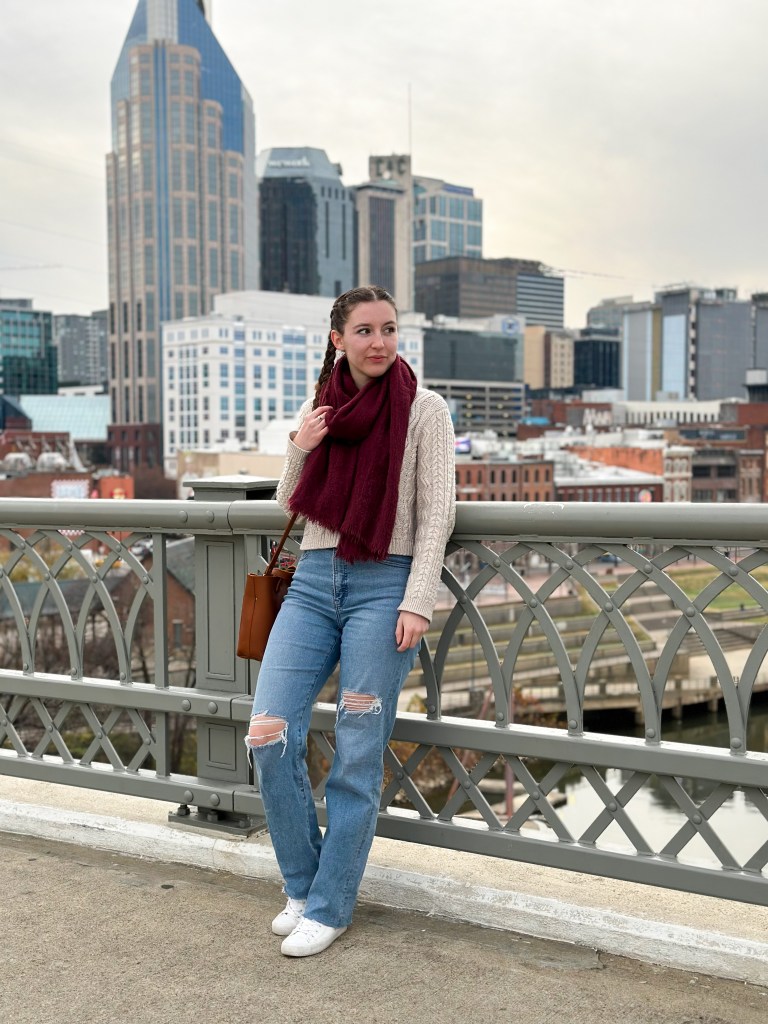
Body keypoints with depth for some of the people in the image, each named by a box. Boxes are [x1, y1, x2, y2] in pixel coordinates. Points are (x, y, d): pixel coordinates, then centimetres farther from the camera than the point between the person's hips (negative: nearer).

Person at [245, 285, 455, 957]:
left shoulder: (424, 409, -1)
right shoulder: (319, 409, 12)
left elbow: (436, 513, -3)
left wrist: (417, 602, -12)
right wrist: (300, 449, -1)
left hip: (384, 587, -4)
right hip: (314, 580, 4)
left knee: (357, 759, 0)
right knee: (269, 736, -4)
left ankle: (329, 907, 13)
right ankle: (302, 885, 15)